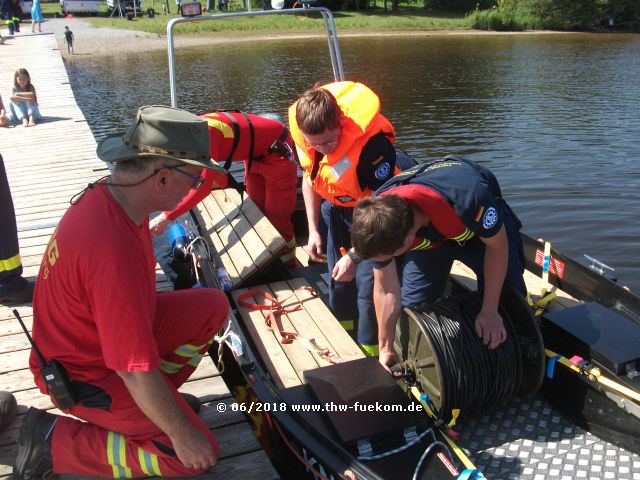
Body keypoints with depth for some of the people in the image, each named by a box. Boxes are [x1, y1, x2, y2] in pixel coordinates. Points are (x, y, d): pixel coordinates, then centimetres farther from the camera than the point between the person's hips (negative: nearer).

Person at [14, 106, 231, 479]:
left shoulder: (108, 194, -9)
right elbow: (137, 370, -31)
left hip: (102, 332, 9)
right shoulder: (114, 249, -38)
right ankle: (52, 441, 0)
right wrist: (182, 433, -17)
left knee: (213, 306, 1)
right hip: (85, 375, -9)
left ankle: (156, 396, 11)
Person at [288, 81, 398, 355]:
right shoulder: (303, 132, -18)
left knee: (368, 281, -10)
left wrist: (354, 255, -26)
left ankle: (369, 352, 9)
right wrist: (313, 231, -1)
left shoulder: (371, 142, -36)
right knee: (337, 277, 17)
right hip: (336, 208, 6)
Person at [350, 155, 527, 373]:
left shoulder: (469, 199, -46)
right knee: (413, 305, -4)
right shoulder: (379, 219, -32)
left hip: (482, 223, -2)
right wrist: (386, 349, -8)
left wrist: (490, 311, -21)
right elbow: (386, 290, -17)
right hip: (426, 230, 2)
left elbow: (497, 245, -24)